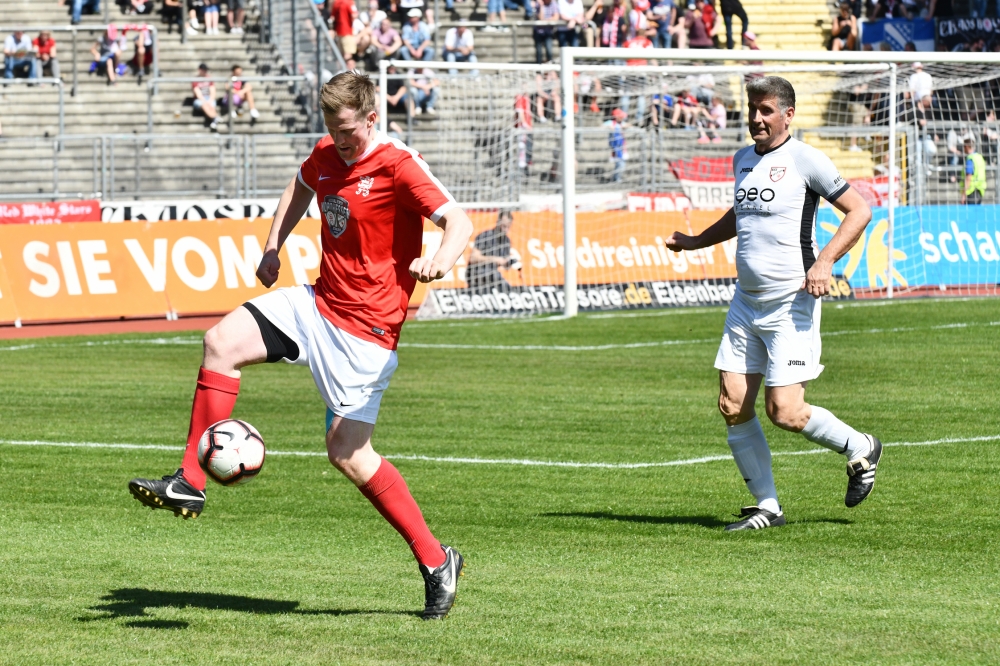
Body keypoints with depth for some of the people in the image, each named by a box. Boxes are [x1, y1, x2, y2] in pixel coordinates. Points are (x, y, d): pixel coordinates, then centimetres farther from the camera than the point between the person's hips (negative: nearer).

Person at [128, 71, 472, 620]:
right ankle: (189, 483, -5)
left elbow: (459, 222, -24)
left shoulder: (398, 166, -16)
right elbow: (301, 189, 30)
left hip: (365, 327, -7)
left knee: (347, 452, -8)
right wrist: (273, 246, 20)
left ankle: (435, 561, 3)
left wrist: (439, 261, -44)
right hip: (318, 303, 7)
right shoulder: (326, 156, 7)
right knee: (222, 341, -9)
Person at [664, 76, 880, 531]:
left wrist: (825, 261, -19)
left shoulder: (804, 159, -9)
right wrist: (694, 242, 28)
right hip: (746, 302, 7)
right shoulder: (743, 160, 13)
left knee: (785, 413, -10)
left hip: (792, 303, -7)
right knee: (733, 406, 0)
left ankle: (860, 450, 17)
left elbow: (859, 211, -9)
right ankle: (768, 507, 11)